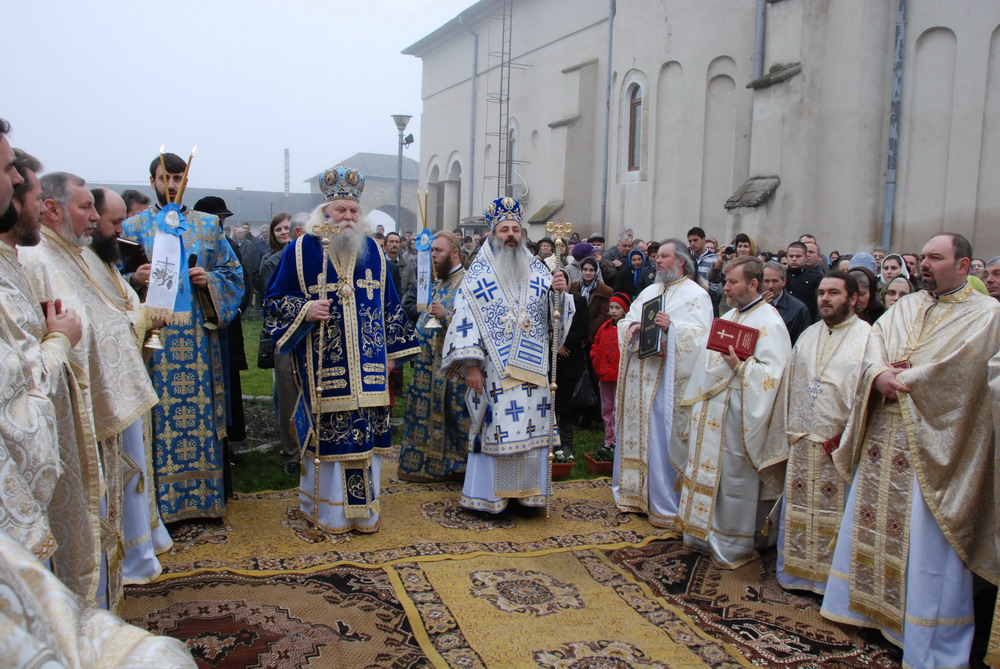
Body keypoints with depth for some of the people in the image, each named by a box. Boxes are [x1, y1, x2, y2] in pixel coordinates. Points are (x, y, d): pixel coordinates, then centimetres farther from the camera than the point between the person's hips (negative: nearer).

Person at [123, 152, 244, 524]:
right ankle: (163, 502, 7)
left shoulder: (208, 226, 12)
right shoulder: (133, 226, 9)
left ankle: (204, 497, 12)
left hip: (198, 334, 1)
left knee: (201, 411, 2)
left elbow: (233, 271, 13)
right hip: (154, 333, -1)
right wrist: (135, 279, -14)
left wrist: (209, 279, -7)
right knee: (160, 416, -3)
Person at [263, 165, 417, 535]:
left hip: (367, 363, 3)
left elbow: (389, 304, 15)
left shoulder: (373, 250, 10)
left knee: (366, 433, 5)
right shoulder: (302, 250, 1)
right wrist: (305, 310, -14)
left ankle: (364, 507, 19)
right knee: (328, 433, -1)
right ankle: (328, 510, 14)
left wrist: (391, 352, 12)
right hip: (324, 365, -3)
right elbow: (274, 301, 5)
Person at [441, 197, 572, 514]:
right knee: (496, 428, -1)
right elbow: (464, 319, -6)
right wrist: (470, 366, -13)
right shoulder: (478, 274, 1)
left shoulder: (537, 270, 10)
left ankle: (527, 490, 18)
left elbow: (557, 315, 7)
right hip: (494, 371, -3)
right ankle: (491, 494, 11)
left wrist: (559, 292, -14)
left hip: (533, 369, 3)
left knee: (532, 426, 5)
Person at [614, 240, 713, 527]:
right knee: (634, 431, 11)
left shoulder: (696, 295, -2)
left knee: (660, 436, -5)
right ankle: (633, 491, 23)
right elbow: (625, 321, 18)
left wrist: (670, 327, -28)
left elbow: (700, 333, -14)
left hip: (665, 377, -7)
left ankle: (664, 505, 5)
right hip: (638, 375, 7)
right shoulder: (649, 291, 19)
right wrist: (632, 326, -4)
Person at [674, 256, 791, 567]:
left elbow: (772, 373, -18)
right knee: (708, 471, 14)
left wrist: (739, 365, -28)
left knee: (733, 478, 1)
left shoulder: (769, 322, -11)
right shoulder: (729, 316, 15)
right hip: (709, 411, 8)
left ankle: (734, 545, 15)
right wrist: (696, 400, 15)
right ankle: (707, 533, 27)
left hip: (735, 415, -8)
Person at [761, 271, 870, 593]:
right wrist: (788, 431, 10)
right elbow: (790, 385, 15)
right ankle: (797, 569, 25)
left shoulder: (866, 337, -5)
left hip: (841, 444, -5)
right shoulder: (808, 336, 13)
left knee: (835, 513, 3)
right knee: (798, 509, 12)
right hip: (801, 442, 5)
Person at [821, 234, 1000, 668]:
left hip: (934, 443, -6)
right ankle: (868, 603, 30)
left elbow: (962, 365, -15)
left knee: (928, 542, -2)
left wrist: (900, 378, -12)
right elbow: (874, 345, 4)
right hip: (884, 437, 6)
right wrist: (880, 374, -17)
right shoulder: (905, 307, 14)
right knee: (873, 522, 14)